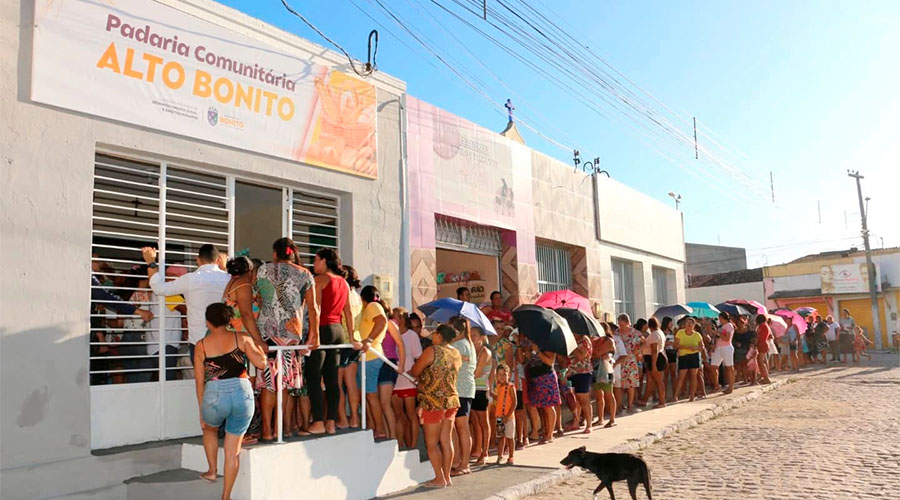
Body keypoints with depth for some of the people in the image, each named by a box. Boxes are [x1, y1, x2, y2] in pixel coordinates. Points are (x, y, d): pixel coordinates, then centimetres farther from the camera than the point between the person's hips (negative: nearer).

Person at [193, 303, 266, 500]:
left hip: (214, 396, 0)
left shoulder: (201, 346, 7)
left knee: (209, 428, 35)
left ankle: (212, 471, 35)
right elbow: (261, 363, -2)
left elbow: (200, 382, 8)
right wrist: (258, 347, 18)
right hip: (242, 393, 0)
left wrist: (201, 411, 16)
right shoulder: (241, 338, 5)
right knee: (233, 449, 11)